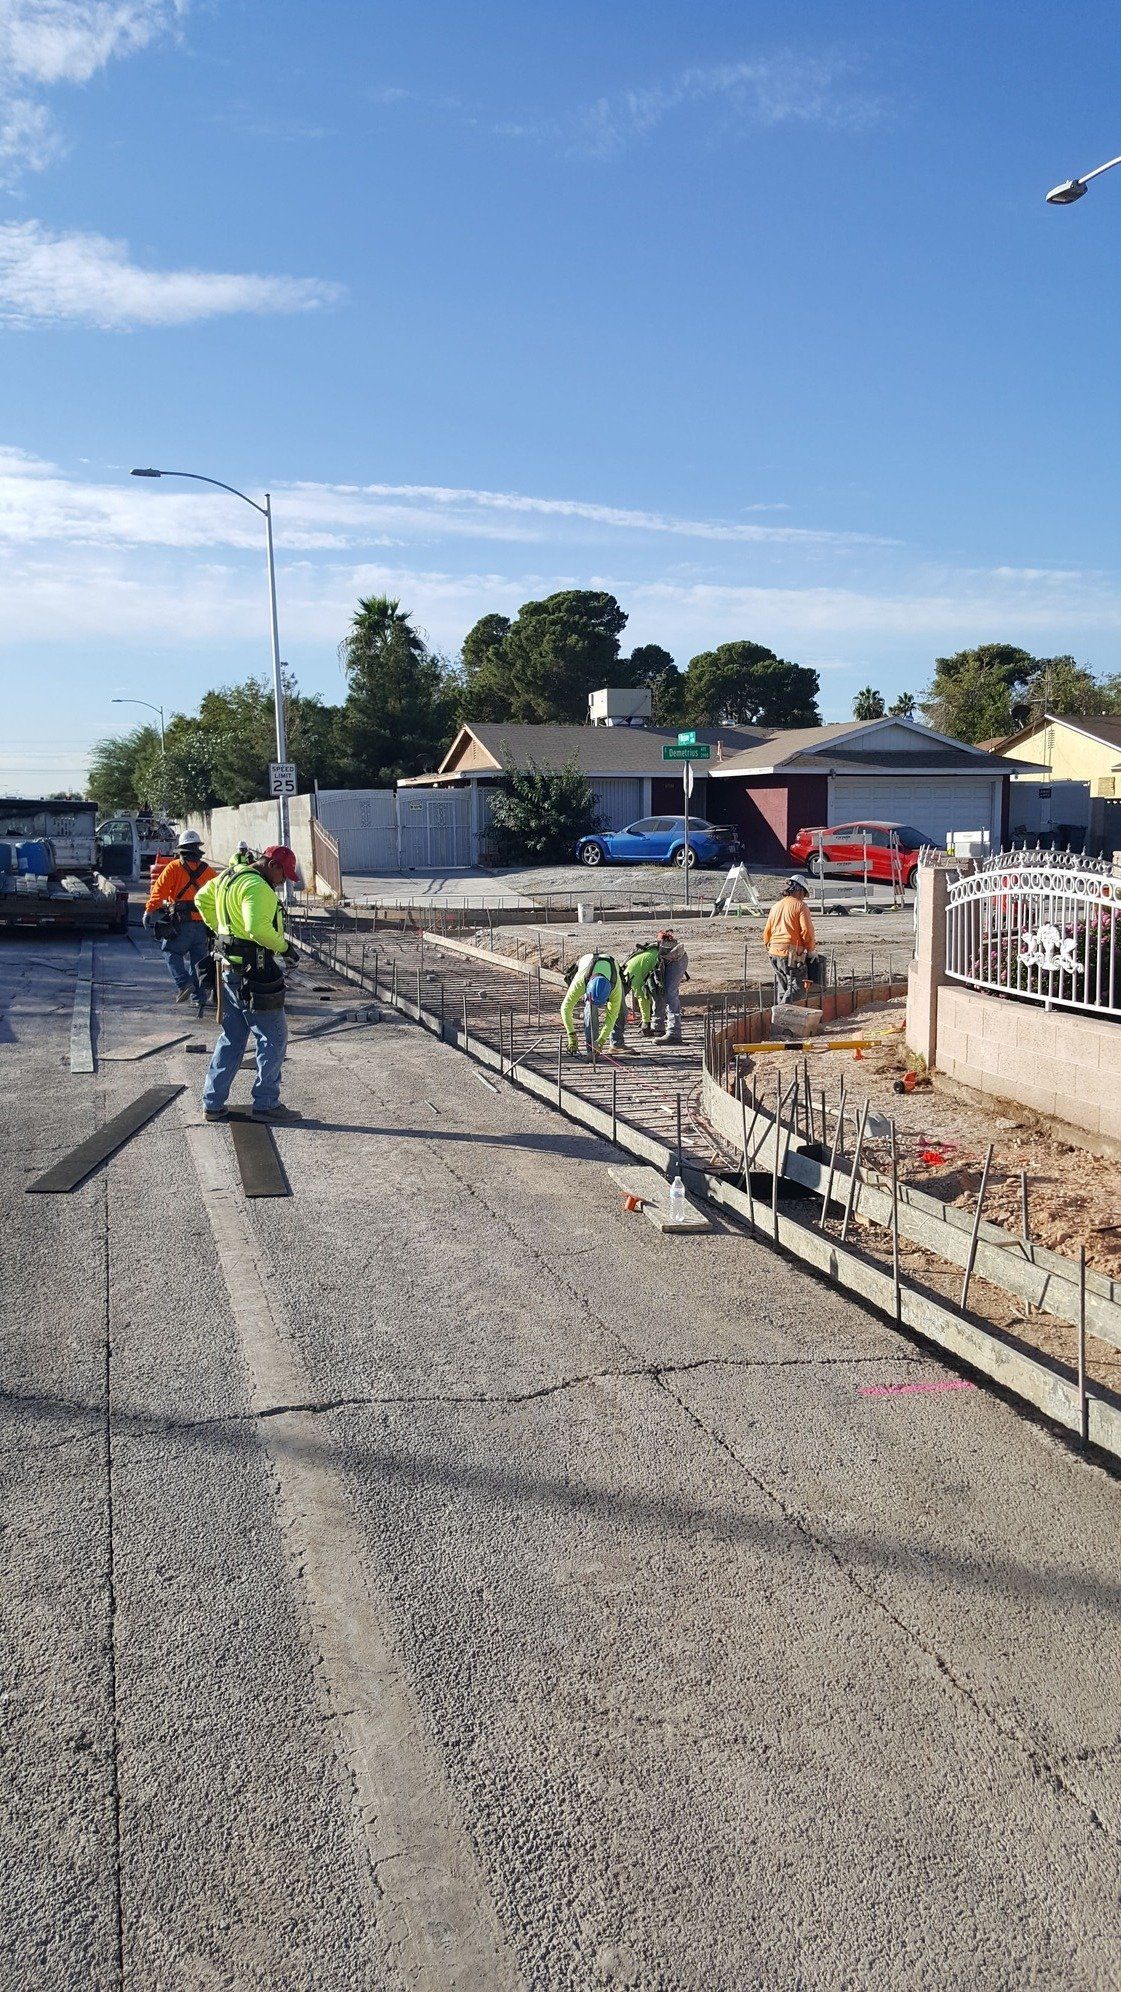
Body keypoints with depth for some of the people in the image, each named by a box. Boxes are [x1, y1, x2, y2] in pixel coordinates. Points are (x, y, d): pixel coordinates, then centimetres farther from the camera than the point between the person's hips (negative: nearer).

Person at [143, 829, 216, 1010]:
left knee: (171, 952, 11)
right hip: (204, 923, 4)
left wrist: (149, 911, -8)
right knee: (199, 959, 11)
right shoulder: (208, 870, 9)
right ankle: (200, 997, 11)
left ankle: (184, 983, -8)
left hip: (182, 922, -4)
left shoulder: (174, 867, -2)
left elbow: (158, 890, -9)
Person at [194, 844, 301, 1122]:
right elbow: (258, 928, -31)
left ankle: (213, 1103, 19)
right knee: (274, 1038, 2)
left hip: (230, 968, 10)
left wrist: (220, 930, 26)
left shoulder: (229, 876, 14)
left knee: (231, 1038, 17)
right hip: (253, 971, -10)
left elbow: (202, 899, 28)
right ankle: (265, 1104, 6)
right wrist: (284, 946, -18)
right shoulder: (257, 887, -18)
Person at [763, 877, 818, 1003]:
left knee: (782, 987, 15)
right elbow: (807, 931, -11)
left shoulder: (775, 906, 16)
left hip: (774, 952, 7)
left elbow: (767, 931, 18)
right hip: (792, 954, -7)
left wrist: (768, 946, 29)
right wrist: (810, 950, 0)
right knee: (796, 986, -5)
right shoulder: (800, 906, -4)